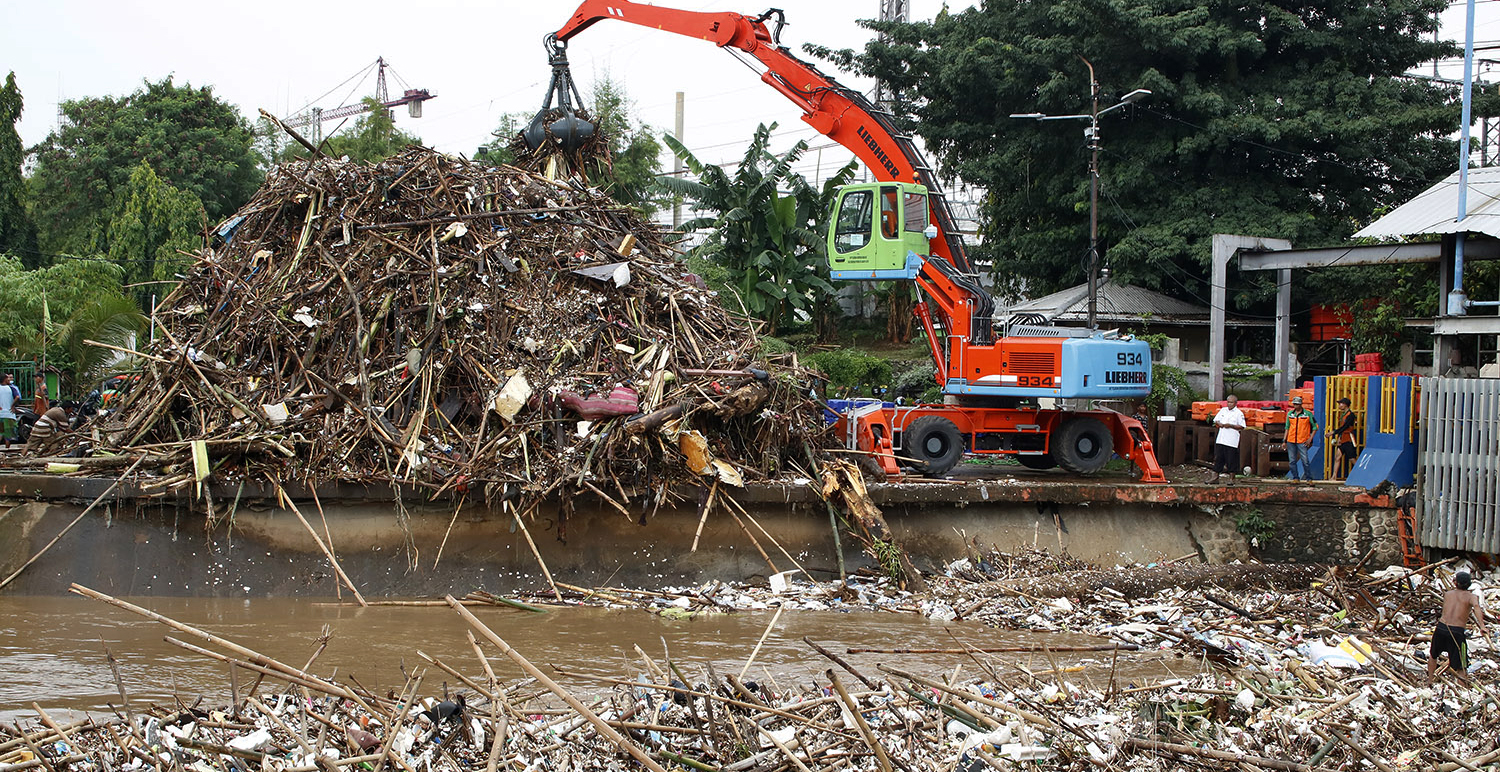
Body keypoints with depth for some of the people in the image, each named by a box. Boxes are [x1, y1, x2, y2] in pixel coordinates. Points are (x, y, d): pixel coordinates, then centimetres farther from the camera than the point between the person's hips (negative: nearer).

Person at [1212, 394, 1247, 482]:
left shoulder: (1239, 413, -4)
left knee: (1231, 460, 0)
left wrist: (1231, 426, -17)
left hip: (1232, 441, -5)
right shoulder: (1223, 410, 12)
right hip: (1220, 439, 5)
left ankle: (1231, 478, 9)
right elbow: (1215, 420, 18)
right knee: (1218, 458, 7)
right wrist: (1219, 423, -4)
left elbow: (1242, 427, -7)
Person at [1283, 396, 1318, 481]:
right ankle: (1295, 477, 14)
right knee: (1292, 461, 4)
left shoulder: (1308, 414, -1)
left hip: (1302, 442, -4)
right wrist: (1284, 441, 12)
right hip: (1291, 441, 4)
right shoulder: (1290, 414, 9)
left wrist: (1310, 439, -4)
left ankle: (1308, 478, 3)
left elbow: (1315, 427, 4)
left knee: (1305, 460, -7)